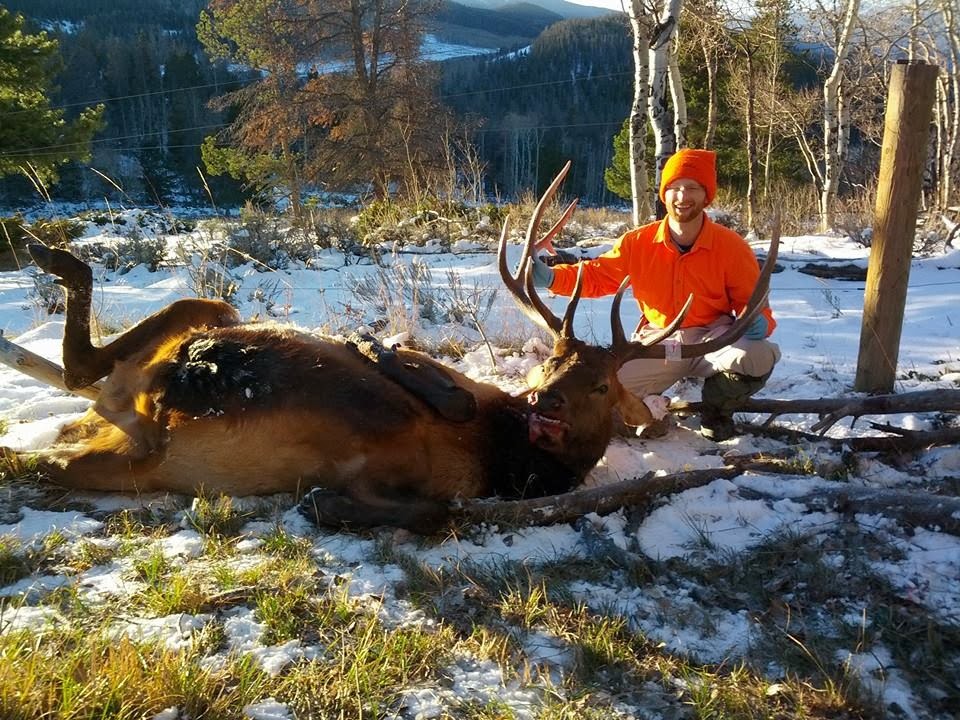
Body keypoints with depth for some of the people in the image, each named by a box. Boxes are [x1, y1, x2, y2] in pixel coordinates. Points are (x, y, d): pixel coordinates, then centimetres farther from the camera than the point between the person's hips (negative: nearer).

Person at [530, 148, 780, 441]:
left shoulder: (731, 246, -8)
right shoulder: (638, 243, -4)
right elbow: (596, 276, 5)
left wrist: (758, 322, -26)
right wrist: (550, 276, -13)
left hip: (712, 337, 0)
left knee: (757, 356, -34)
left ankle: (717, 411, 2)